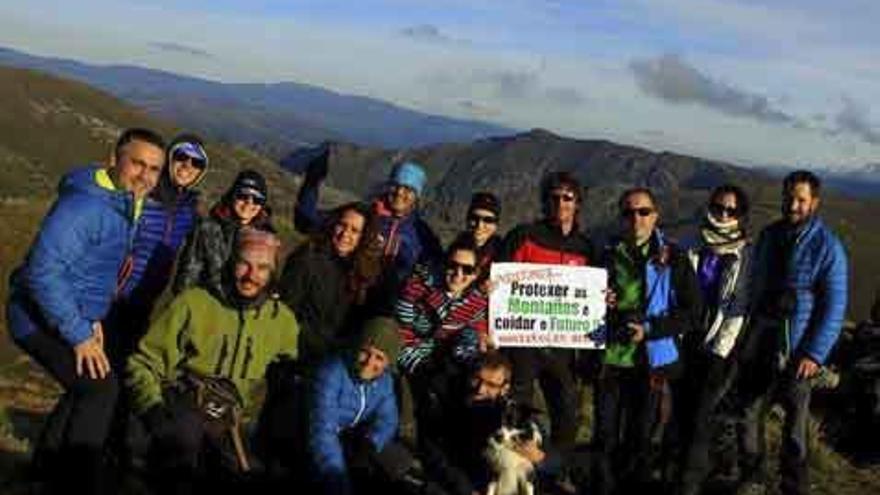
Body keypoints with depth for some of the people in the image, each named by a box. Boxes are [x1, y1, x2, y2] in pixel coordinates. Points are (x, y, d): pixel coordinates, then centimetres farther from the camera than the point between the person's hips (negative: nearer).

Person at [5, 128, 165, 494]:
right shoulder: (84, 205, -26)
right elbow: (44, 272, -32)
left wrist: (91, 319, 10)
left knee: (86, 388, 22)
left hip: (72, 316, 10)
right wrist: (79, 334, -28)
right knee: (100, 388, -17)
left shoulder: (122, 204, 6)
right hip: (43, 318, -10)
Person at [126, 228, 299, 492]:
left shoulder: (282, 319, 9)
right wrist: (154, 409, -15)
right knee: (186, 430, -36)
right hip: (180, 404, -3)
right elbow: (143, 363, 1)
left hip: (225, 421, 3)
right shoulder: (194, 301, -1)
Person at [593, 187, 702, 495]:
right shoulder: (608, 256, 6)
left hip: (652, 363, -2)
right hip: (610, 360, 2)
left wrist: (649, 329, -17)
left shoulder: (673, 259, -2)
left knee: (640, 441, 11)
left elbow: (692, 314, -5)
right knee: (606, 440, 6)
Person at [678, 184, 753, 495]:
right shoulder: (693, 247, 6)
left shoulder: (746, 255, -2)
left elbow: (742, 308, -5)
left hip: (720, 347, -3)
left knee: (700, 415, -7)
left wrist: (720, 351, -9)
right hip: (689, 342, 3)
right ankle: (695, 469, 24)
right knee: (684, 410, 5)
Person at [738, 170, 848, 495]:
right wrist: (745, 334, 11)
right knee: (749, 413, 10)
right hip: (760, 346, 5)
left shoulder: (827, 246, -9)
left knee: (795, 423, 4)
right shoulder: (769, 236, 7)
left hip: (797, 352, -5)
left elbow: (835, 306, -10)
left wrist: (815, 354, -15)